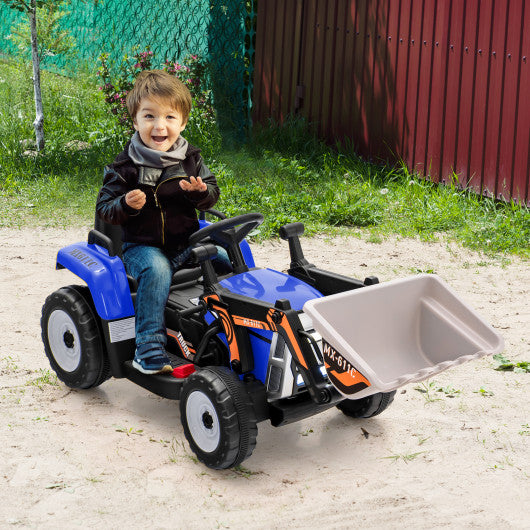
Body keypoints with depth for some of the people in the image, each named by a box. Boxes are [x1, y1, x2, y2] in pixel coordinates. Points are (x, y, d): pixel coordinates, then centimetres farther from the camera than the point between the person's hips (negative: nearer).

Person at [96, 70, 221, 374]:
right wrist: (126, 204, -24)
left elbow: (212, 196, 10)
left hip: (186, 242, 4)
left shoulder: (191, 160, 6)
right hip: (142, 246, -4)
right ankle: (149, 350, -32)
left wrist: (201, 191, -14)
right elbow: (105, 208, -2)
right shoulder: (126, 167, -5)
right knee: (156, 270, -34)